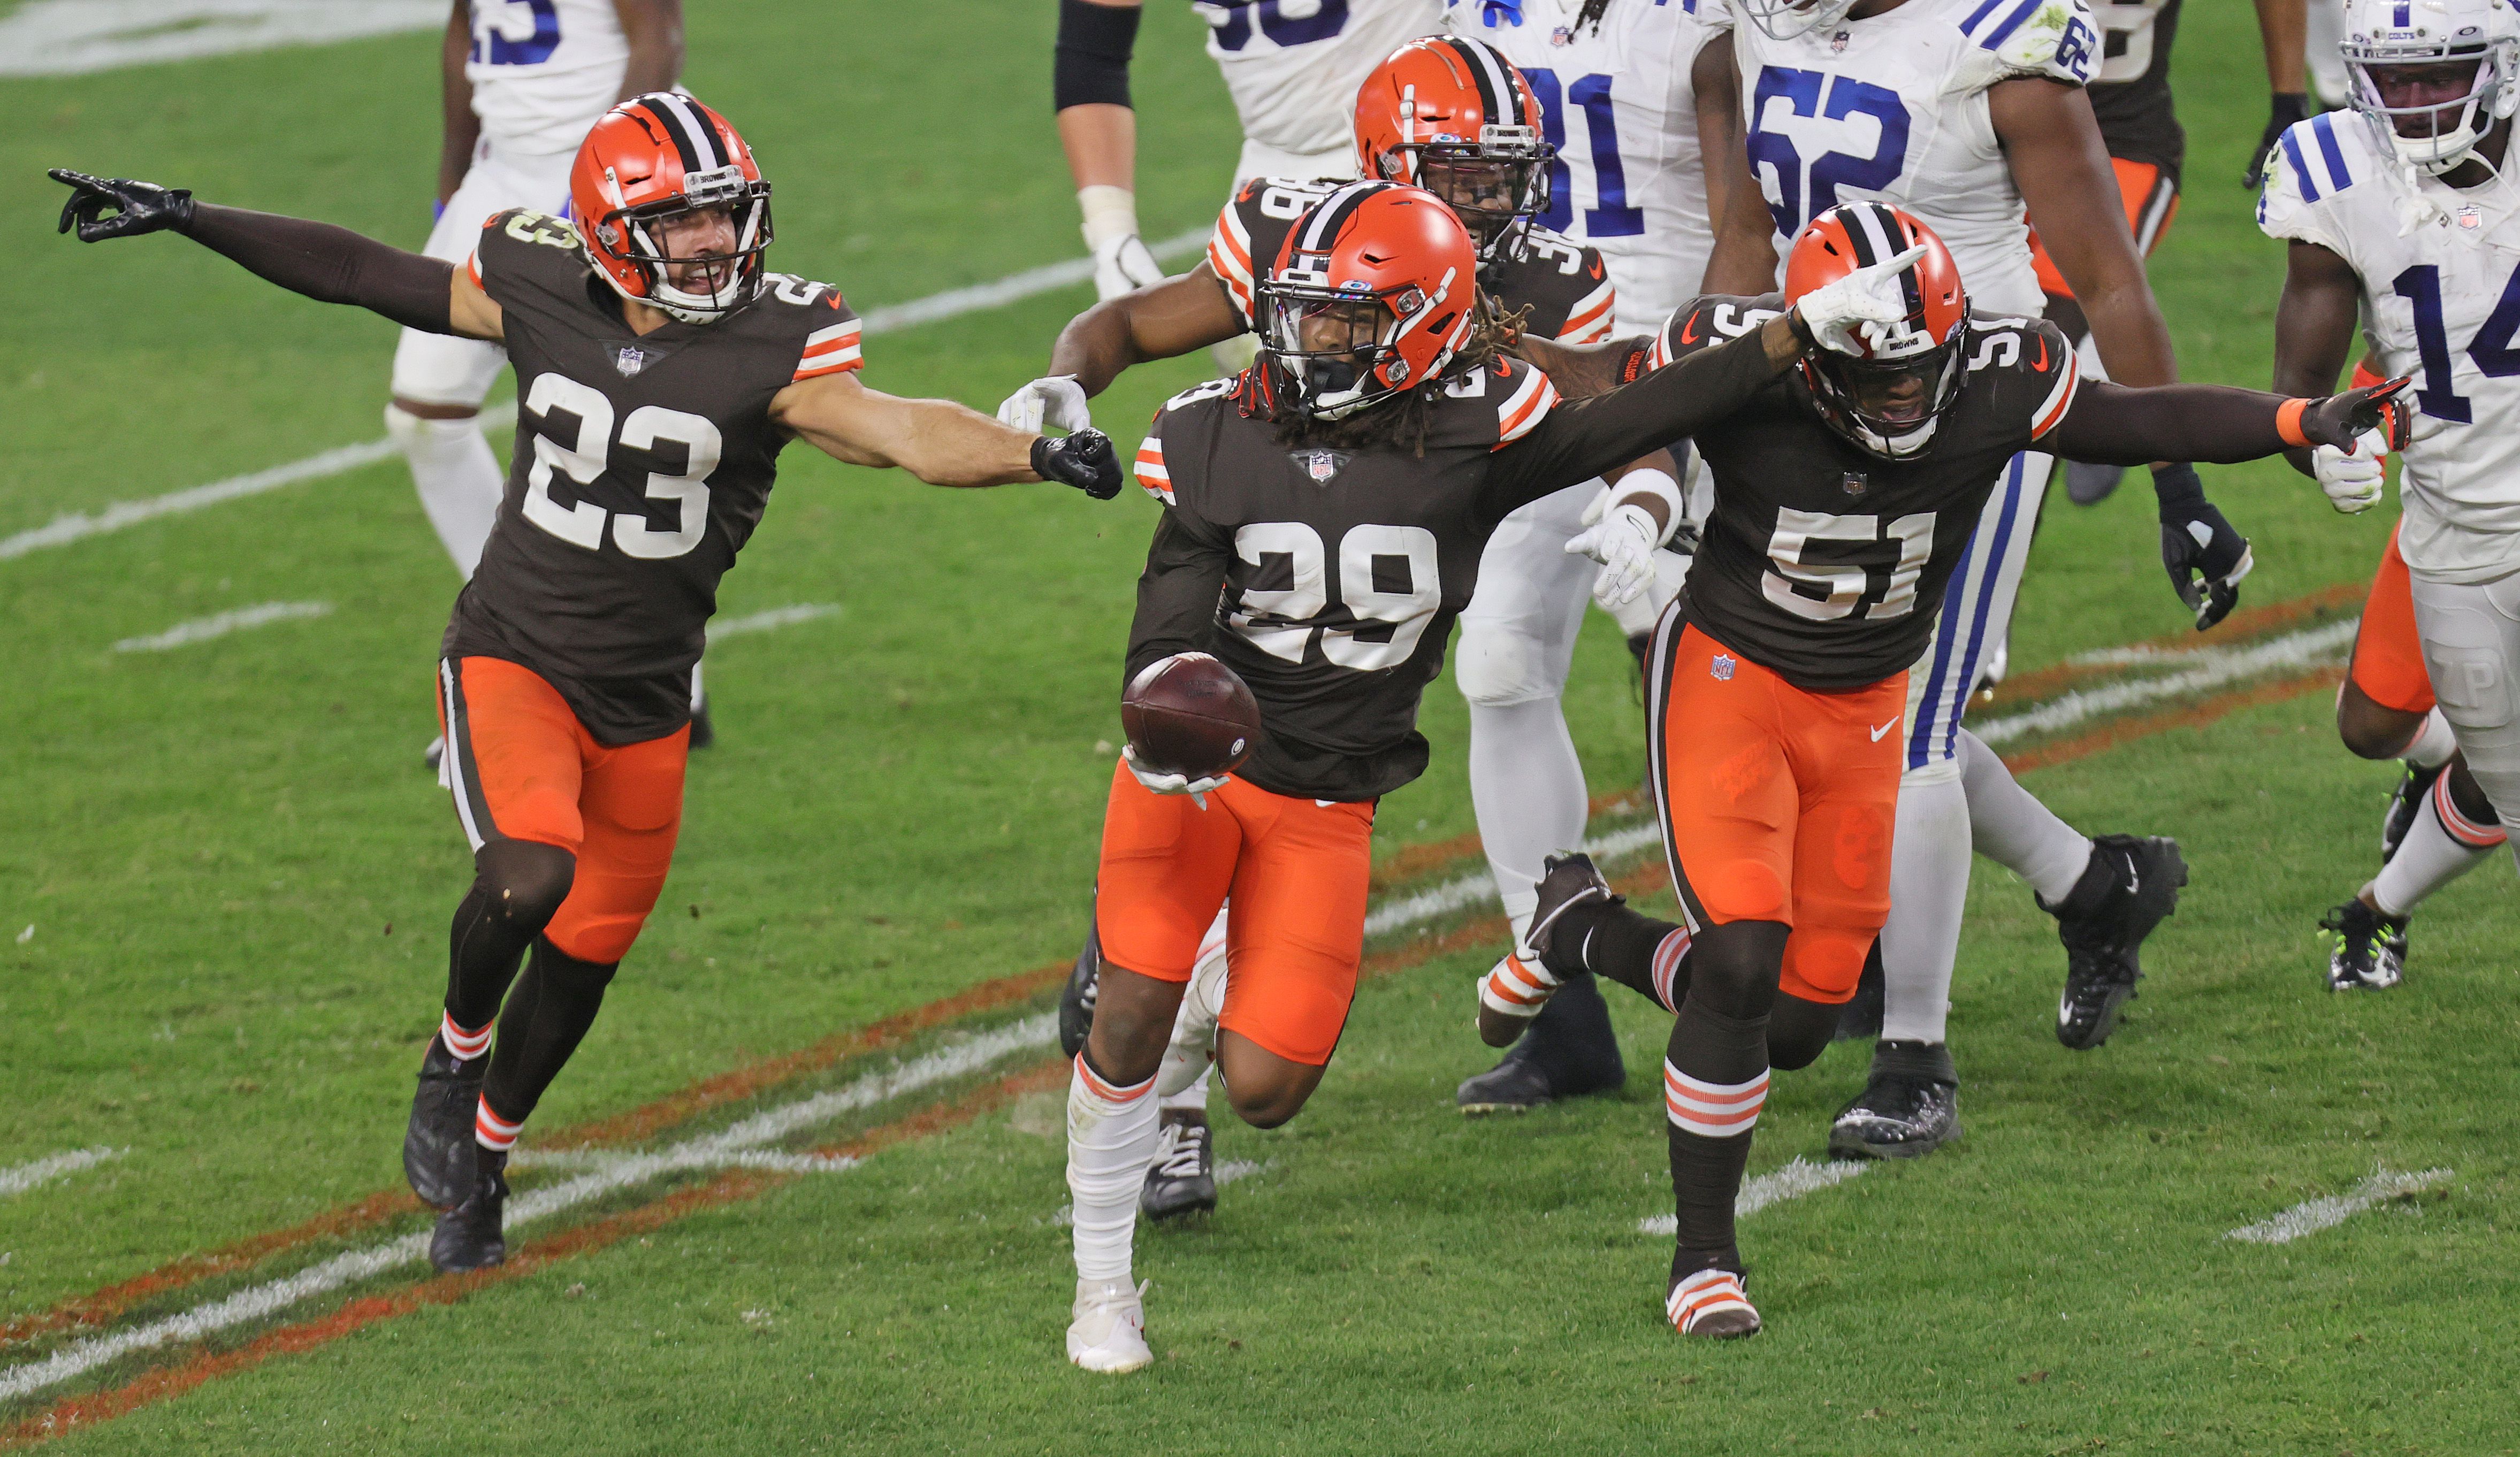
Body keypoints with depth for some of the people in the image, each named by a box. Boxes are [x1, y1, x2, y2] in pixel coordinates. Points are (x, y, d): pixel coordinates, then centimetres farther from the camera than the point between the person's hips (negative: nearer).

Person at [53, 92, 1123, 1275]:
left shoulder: (774, 342, -14)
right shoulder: (541, 291, -9)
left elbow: (891, 431, -28)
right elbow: (365, 277, 3)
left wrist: (1036, 455, -45)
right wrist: (184, 221, 6)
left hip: (643, 704, 2)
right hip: (510, 658, -2)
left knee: (583, 959, 12)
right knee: (529, 874, -28)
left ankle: (482, 1156, 38)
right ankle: (456, 1053, 3)